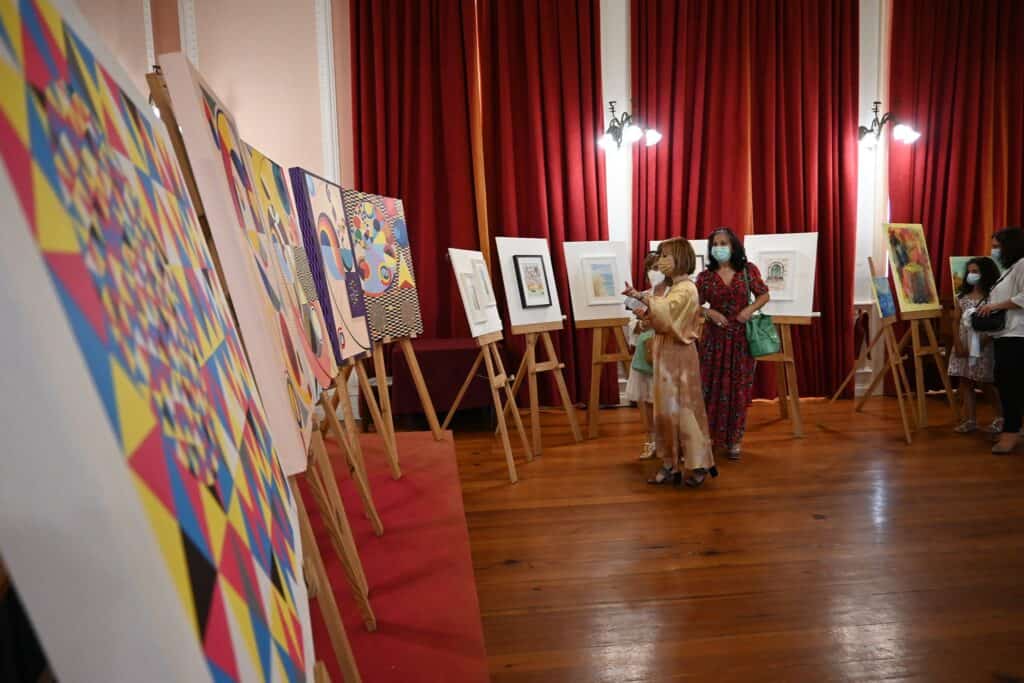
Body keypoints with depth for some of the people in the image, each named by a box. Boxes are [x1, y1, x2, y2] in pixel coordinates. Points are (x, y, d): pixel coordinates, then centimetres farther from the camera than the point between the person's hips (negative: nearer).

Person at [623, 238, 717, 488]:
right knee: (666, 409, 7)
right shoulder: (671, 290, 17)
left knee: (683, 408, -5)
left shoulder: (686, 289, -12)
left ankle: (698, 464, 3)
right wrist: (647, 315, 0)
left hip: (679, 355, -9)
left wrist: (642, 297, -44)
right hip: (666, 354, 9)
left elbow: (667, 310, -31)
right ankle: (673, 464, 12)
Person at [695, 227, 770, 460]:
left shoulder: (748, 270, 1)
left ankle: (735, 439, 16)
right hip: (715, 337, 0)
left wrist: (751, 308, -12)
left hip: (741, 337, 0)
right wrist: (709, 312, -16)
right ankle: (708, 436, 13)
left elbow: (764, 295, 6)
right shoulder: (705, 276, 1)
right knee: (712, 386, 2)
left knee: (738, 387, 5)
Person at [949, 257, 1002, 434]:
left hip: (983, 344, -5)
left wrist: (982, 344, -17)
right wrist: (958, 344, -4)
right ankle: (970, 420, 8)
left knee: (985, 383, -1)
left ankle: (1001, 416, 19)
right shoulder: (962, 296, 9)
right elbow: (957, 322, 7)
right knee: (965, 381, 3)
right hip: (963, 344, 5)